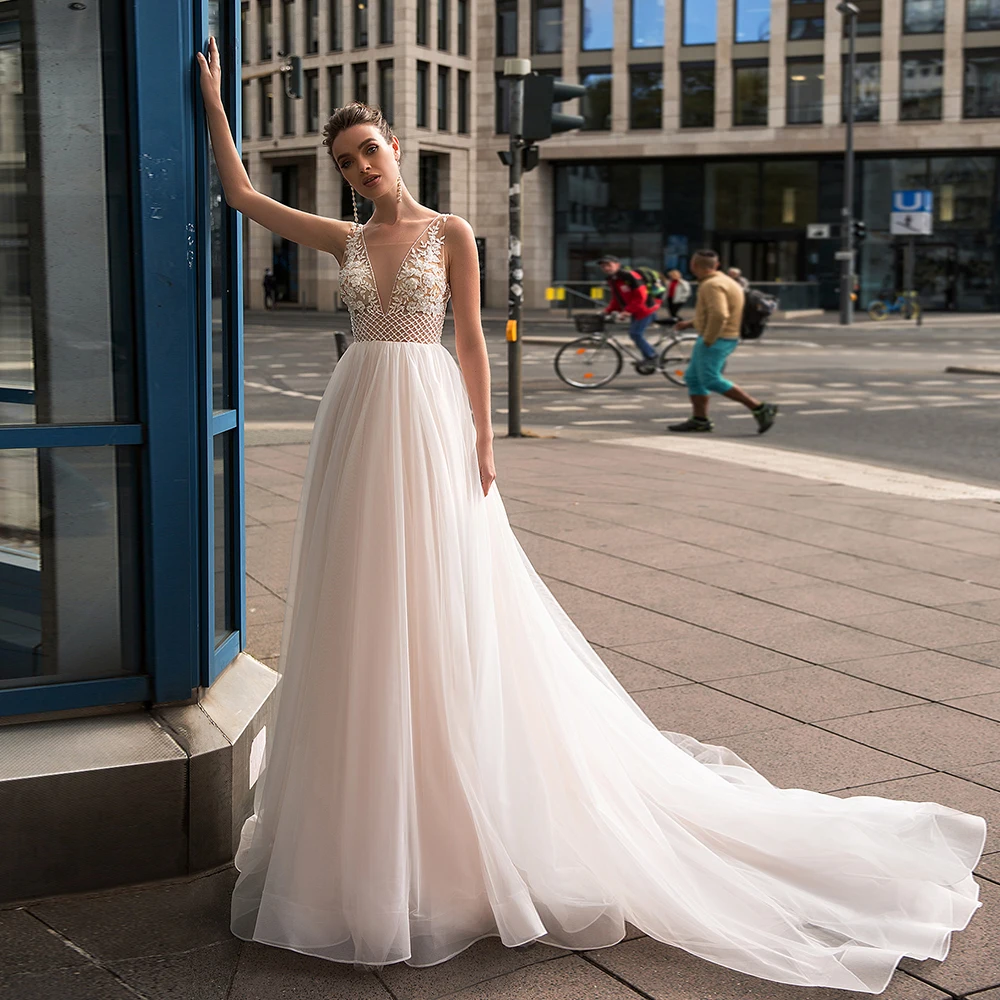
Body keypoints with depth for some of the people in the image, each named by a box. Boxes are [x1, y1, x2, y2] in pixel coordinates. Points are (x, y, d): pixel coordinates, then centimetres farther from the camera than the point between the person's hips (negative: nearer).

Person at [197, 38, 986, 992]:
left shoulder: (450, 233, 2)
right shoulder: (344, 239, 11)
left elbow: (471, 341, 0)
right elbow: (240, 192, 15)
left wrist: (481, 443, -5)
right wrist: (213, 95, 15)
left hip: (428, 424, -4)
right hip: (357, 428, 4)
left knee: (439, 614, -1)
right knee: (364, 614, 7)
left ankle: (458, 801, 13)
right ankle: (369, 807, 21)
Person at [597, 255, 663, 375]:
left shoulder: (630, 276, -23)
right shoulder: (612, 279, 6)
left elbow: (640, 297, -25)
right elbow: (616, 299, 13)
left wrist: (628, 310, -28)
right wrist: (608, 311, 0)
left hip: (645, 308, -9)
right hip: (634, 310, 9)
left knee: (636, 333, -12)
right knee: (634, 334, 10)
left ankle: (651, 358, 0)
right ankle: (649, 358, 19)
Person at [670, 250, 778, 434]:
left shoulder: (712, 285, -18)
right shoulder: (721, 281, 15)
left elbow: (719, 315, -31)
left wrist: (708, 340, -22)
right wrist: (690, 323, 25)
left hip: (715, 340, -10)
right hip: (716, 339, 10)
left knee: (712, 381, -12)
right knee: (693, 377, 12)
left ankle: (759, 408, -12)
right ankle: (699, 420, 13)